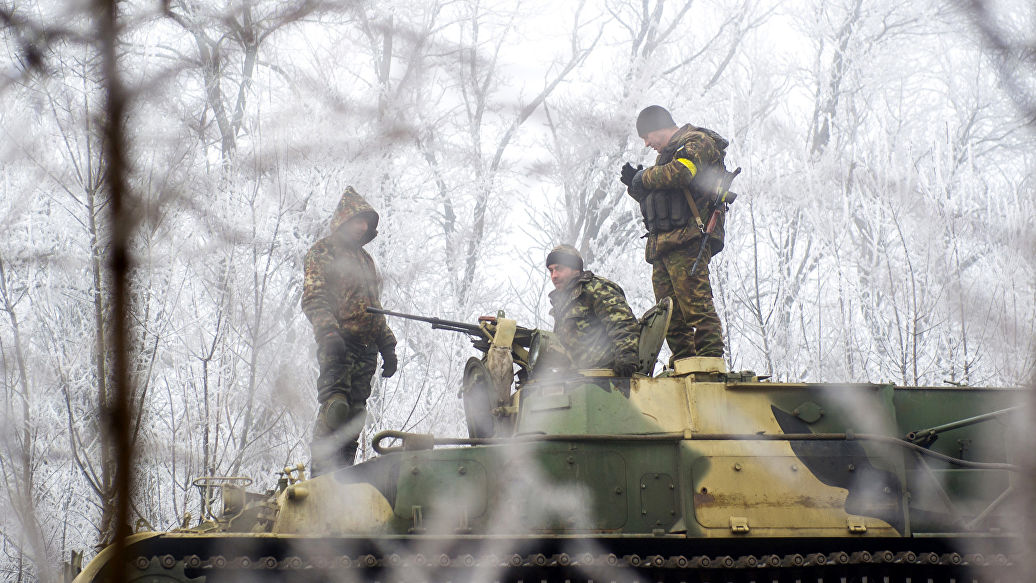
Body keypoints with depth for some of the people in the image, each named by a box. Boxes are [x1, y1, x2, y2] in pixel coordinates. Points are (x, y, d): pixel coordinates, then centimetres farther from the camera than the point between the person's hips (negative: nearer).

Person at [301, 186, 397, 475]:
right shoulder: (323, 252, 3)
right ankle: (321, 473, -22)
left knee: (354, 414, 3)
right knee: (335, 406, -22)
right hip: (339, 344, -8)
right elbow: (313, 299, -8)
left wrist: (387, 347, 24)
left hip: (366, 349, 8)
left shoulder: (364, 259, 27)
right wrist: (329, 334, -23)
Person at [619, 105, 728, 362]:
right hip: (663, 244, 10)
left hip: (688, 237, -10)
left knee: (696, 303, -17)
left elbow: (680, 173, -20)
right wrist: (636, 185, 14)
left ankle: (711, 358, -21)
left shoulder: (696, 142, 1)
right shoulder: (668, 154, 31)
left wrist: (645, 177, -5)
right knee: (670, 312, 4)